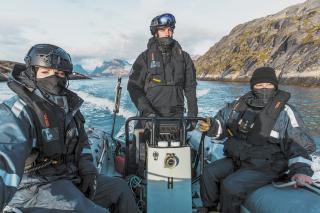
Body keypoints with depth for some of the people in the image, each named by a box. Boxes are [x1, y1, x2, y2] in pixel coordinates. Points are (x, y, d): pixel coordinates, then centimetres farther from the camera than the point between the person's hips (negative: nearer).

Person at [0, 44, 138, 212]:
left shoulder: (68, 105, 7)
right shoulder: (18, 111, -18)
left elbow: (81, 141, 18)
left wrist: (87, 167, 3)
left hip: (71, 178, 8)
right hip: (34, 189, -7)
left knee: (120, 188, 10)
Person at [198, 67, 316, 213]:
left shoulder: (285, 112, -7)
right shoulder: (240, 104, 5)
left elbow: (300, 145, -6)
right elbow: (221, 125, 13)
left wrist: (300, 170, -18)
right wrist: (210, 126, -9)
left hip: (265, 168, -5)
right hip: (236, 159, 6)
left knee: (230, 186, -23)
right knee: (209, 173, -7)